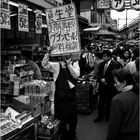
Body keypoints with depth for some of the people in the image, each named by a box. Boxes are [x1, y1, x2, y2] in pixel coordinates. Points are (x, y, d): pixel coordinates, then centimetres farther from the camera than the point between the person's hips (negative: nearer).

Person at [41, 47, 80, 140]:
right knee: (61, 118, 13)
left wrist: (68, 64, -29)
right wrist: (48, 53, -34)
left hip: (71, 96, 1)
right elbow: (44, 64, -20)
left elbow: (76, 75, -20)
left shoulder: (75, 64, -1)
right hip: (60, 96, -1)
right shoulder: (56, 65, -4)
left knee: (73, 118, 14)